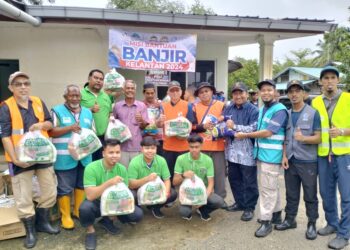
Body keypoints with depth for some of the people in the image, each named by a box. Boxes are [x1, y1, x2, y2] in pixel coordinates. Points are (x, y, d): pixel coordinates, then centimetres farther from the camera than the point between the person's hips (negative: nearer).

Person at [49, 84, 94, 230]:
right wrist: (70, 128, -19)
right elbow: (51, 132, -10)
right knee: (64, 188, 3)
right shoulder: (57, 111, -2)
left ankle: (79, 211, 31)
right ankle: (65, 216, 17)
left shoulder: (87, 112, 13)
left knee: (82, 185, 15)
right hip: (65, 158, -5)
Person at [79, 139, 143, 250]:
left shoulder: (122, 169, -9)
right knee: (85, 207, -37)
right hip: (96, 204, -3)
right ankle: (90, 231, -3)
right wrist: (110, 182, -40)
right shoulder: (91, 168, -22)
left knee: (137, 214, -15)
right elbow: (90, 196, -30)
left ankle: (107, 221, 12)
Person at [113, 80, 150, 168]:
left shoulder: (142, 106, 2)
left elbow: (145, 127, 2)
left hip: (137, 147, 0)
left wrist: (141, 120, -19)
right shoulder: (117, 106, 6)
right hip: (122, 146, 1)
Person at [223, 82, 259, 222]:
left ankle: (249, 207, 19)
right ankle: (239, 203, 33)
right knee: (234, 178, 16)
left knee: (249, 182, 4)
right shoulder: (228, 109, 12)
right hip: (232, 150, 6)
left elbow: (254, 129, -19)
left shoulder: (253, 110, -7)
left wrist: (235, 127, -17)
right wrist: (225, 131, -10)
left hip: (247, 152, -6)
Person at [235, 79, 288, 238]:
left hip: (271, 155, -8)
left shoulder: (280, 110, -14)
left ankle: (266, 221, 8)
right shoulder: (262, 109, 13)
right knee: (272, 187, 18)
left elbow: (267, 133, -19)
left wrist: (245, 135, -11)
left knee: (268, 188, -2)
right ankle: (276, 215, 31)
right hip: (261, 153, 8)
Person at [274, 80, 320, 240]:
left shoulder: (313, 113, -5)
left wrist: (303, 138, -27)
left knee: (310, 195, 7)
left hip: (308, 161, -4)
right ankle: (290, 219, 29)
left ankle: (312, 224, 22)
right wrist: (284, 156, 3)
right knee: (291, 193, 15)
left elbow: (319, 137, -8)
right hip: (290, 161, 4)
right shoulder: (287, 114, 9)